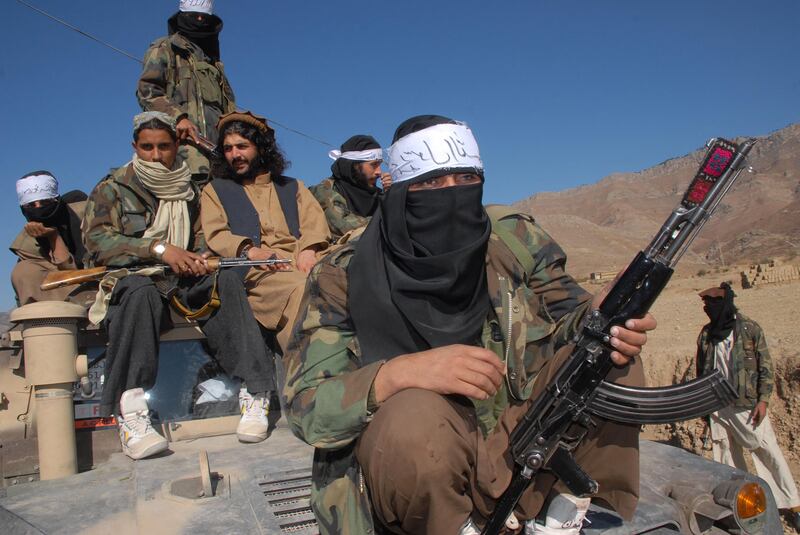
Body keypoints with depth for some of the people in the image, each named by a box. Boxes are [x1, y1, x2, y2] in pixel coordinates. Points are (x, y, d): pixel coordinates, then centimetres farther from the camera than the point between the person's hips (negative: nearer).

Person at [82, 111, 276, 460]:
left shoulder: (189, 192, 22)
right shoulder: (112, 189, 9)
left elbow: (201, 241, 21)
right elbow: (97, 239, -6)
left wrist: (200, 258, -5)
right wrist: (158, 248, -19)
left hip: (182, 282, 3)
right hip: (126, 278, -3)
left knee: (225, 280, -27)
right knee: (141, 290, -38)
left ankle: (254, 393, -33)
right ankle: (129, 413, -42)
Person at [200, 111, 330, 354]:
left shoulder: (293, 187, 30)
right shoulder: (215, 190, 25)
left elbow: (315, 221, 13)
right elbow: (216, 235, 7)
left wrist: (309, 250, -10)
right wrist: (249, 250, -13)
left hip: (303, 262, 2)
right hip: (257, 270, -2)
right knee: (302, 289, -36)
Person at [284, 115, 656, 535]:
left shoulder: (515, 241, -2)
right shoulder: (344, 277, -12)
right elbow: (303, 405, -16)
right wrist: (399, 373, -34)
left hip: (522, 450, 4)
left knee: (610, 354, -11)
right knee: (414, 413, -35)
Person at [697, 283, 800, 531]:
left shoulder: (750, 329, -6)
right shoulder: (706, 333, 5)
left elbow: (765, 366, -3)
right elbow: (701, 369, 13)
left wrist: (763, 400, -11)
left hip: (746, 404, -4)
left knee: (768, 451, -1)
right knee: (726, 455, 10)